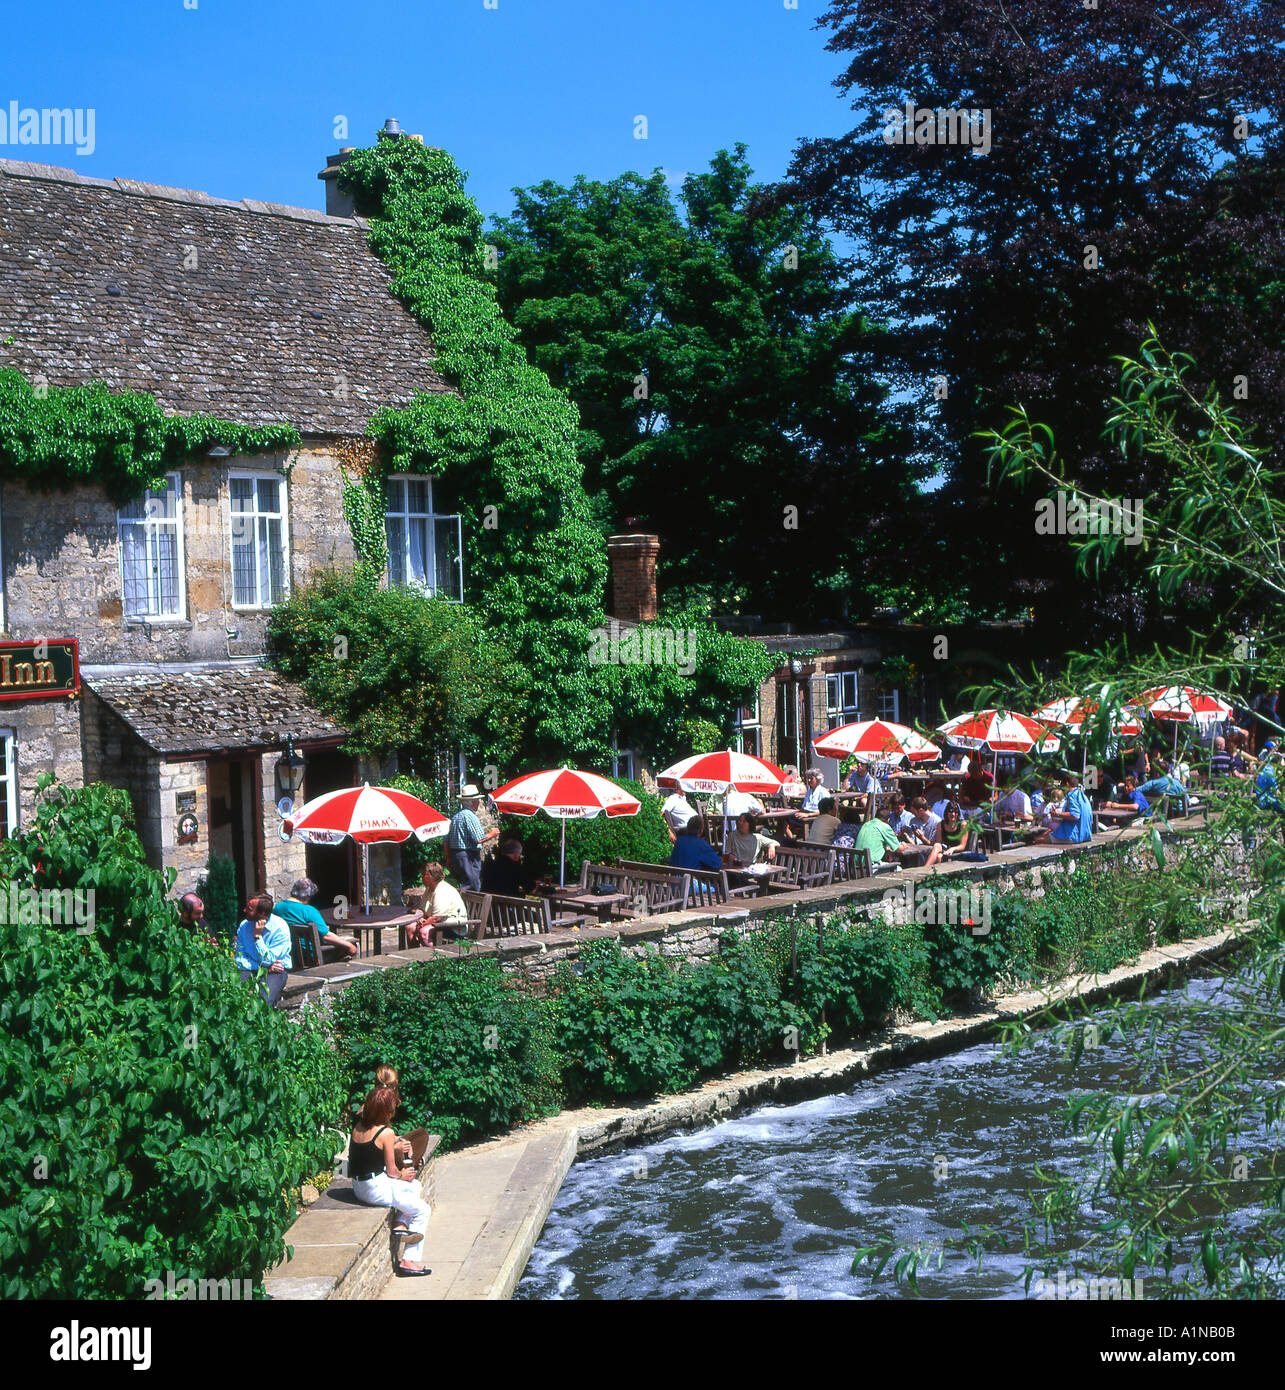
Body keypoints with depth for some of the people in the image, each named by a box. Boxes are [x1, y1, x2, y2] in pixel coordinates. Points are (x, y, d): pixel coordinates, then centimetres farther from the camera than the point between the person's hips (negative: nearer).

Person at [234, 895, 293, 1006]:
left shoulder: (280, 928, -14)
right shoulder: (244, 925, -1)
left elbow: (267, 960, -15)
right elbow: (239, 959, -2)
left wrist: (258, 936, -20)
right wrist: (265, 967, -14)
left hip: (276, 970, -4)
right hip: (252, 969, 4)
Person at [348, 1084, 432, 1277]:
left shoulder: (358, 1122, -3)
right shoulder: (386, 1133, -21)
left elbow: (364, 1105, 24)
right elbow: (391, 1170, -11)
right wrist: (402, 1175, 8)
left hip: (359, 1187, 8)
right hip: (377, 1189, -8)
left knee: (416, 1187, 29)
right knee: (423, 1211, 8)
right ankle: (408, 1261, 5)